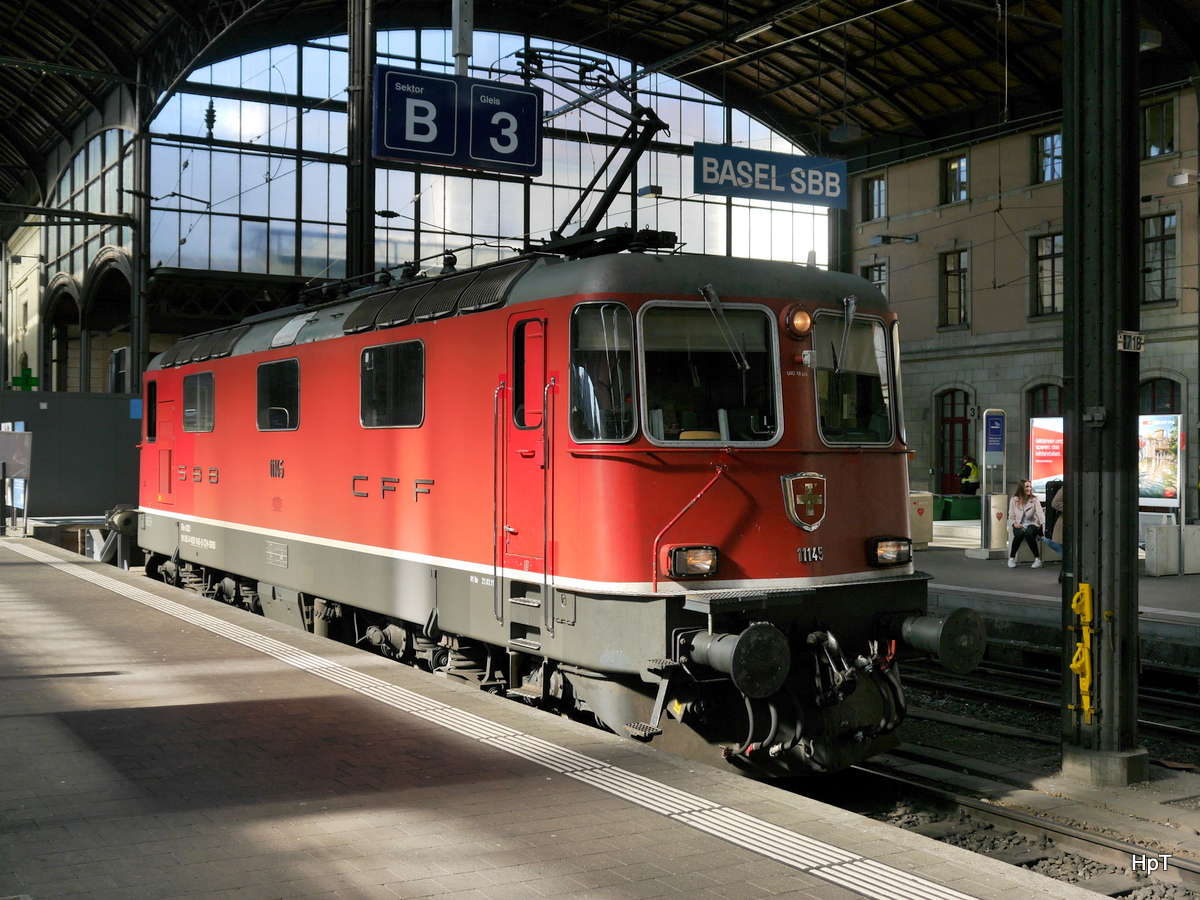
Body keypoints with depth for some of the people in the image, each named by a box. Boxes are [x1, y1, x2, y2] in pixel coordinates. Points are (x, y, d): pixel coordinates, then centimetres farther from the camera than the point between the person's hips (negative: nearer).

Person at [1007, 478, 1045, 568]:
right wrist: (1014, 523, -15)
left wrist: (1044, 524, -33)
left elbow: (1040, 513, -14)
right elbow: (1011, 516, 7)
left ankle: (1037, 559, -25)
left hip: (1032, 525, -1)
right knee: (1019, 534, -35)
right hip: (1019, 526, 1)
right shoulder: (1014, 500, 4)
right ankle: (1012, 557, -14)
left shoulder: (1034, 500, 1)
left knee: (1028, 533, -36)